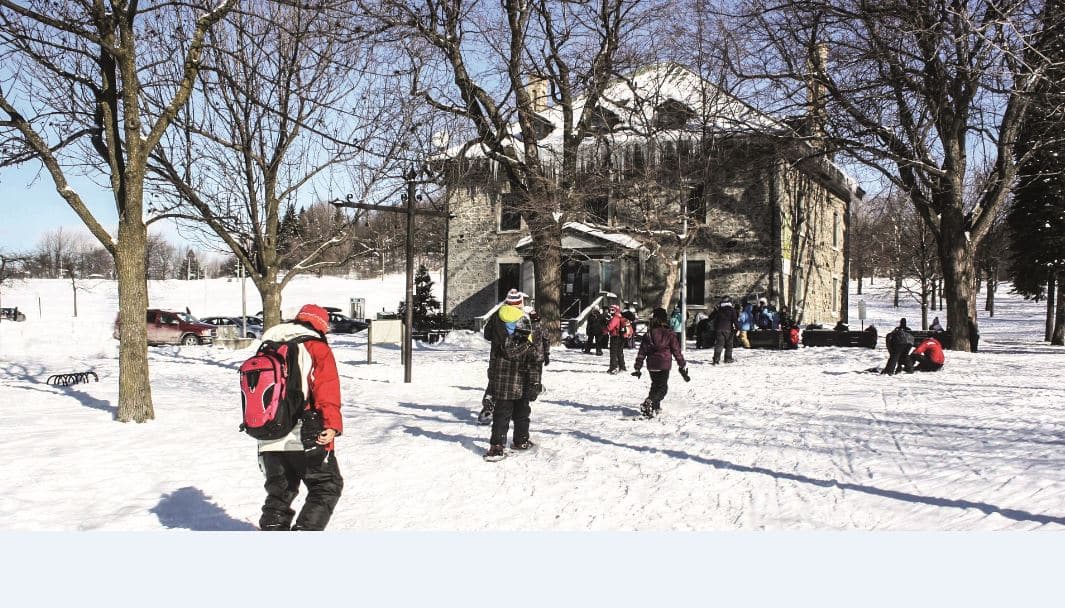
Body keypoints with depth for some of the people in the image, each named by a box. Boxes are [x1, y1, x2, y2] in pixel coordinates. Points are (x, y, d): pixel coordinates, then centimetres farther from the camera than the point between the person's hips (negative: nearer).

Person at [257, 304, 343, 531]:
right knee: (327, 486, 9)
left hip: (269, 440, 6)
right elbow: (327, 390, -16)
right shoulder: (316, 348, -3)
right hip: (306, 437, -6)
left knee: (278, 492, 19)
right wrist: (332, 425, -22)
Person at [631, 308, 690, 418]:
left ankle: (655, 406, 26)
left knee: (655, 385, 24)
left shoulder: (648, 334, 0)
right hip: (664, 365, -3)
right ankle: (648, 404, -21)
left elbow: (642, 352, 2)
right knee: (662, 388, 0)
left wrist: (637, 368, 9)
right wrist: (683, 366, 4)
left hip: (651, 365, 3)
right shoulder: (669, 334, -5)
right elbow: (677, 351, -4)